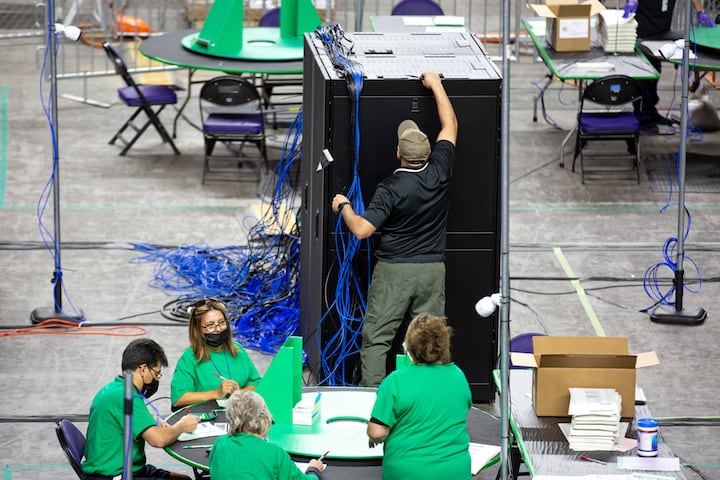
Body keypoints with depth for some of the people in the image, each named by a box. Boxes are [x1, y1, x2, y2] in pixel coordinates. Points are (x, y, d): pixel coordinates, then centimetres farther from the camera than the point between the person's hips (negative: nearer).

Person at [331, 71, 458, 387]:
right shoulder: (440, 172, -4)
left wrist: (343, 207, 0)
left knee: (377, 338, 1)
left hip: (394, 270, -4)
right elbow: (450, 126, 11)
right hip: (432, 270, 4)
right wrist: (435, 85, 19)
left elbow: (362, 230, -18)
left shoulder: (391, 188, -15)